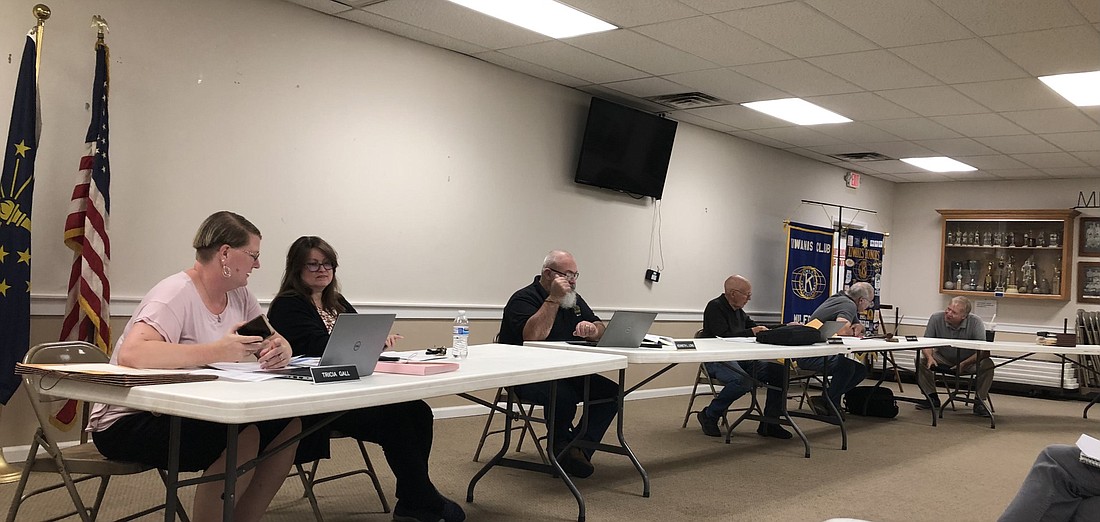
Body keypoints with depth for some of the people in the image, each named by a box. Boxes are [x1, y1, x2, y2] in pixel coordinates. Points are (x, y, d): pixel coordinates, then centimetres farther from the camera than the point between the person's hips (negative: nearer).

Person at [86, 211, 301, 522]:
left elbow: (274, 344, 5)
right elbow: (130, 353, -35)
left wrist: (281, 350, -21)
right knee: (243, 436, -29)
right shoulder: (177, 294, -20)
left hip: (188, 414, 8)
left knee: (289, 424, -7)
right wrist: (215, 352, -41)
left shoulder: (239, 295, 5)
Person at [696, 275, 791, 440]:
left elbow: (754, 325, 25)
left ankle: (769, 424, 2)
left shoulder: (737, 309, 16)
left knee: (778, 371, -5)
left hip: (740, 358, 9)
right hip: (717, 360, -9)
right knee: (743, 381, -36)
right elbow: (724, 337, -21)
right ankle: (709, 416, -14)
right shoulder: (715, 307, -11)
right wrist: (751, 332, -16)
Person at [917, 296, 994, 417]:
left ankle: (979, 403, -15)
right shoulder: (936, 318, -17)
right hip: (943, 359, 1)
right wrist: (929, 357, -34)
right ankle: (932, 398, -8)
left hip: (969, 361, -1)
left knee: (987, 364, -31)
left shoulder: (976, 322, -20)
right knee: (920, 360, -25)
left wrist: (964, 364, -38)